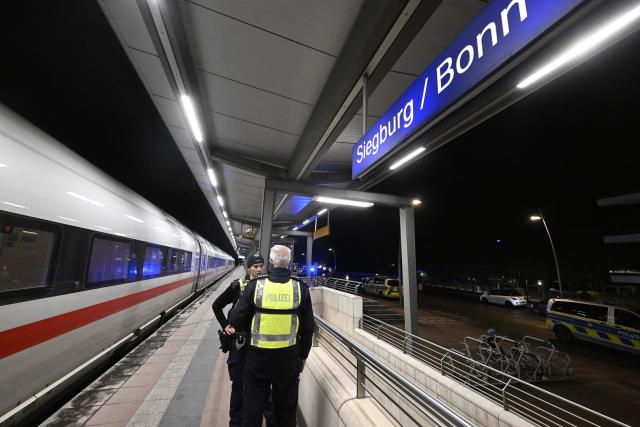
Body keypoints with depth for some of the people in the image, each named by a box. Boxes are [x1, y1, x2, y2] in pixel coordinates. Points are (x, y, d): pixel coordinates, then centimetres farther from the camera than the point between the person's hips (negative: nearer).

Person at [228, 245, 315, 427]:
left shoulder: (255, 285, -14)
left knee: (253, 404, 20)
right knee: (286, 406, 22)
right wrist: (303, 355, 11)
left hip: (258, 354, -1)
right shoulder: (300, 288, -10)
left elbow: (236, 320, -6)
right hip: (288, 356, 1)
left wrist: (232, 327, 19)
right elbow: (308, 328, -3)